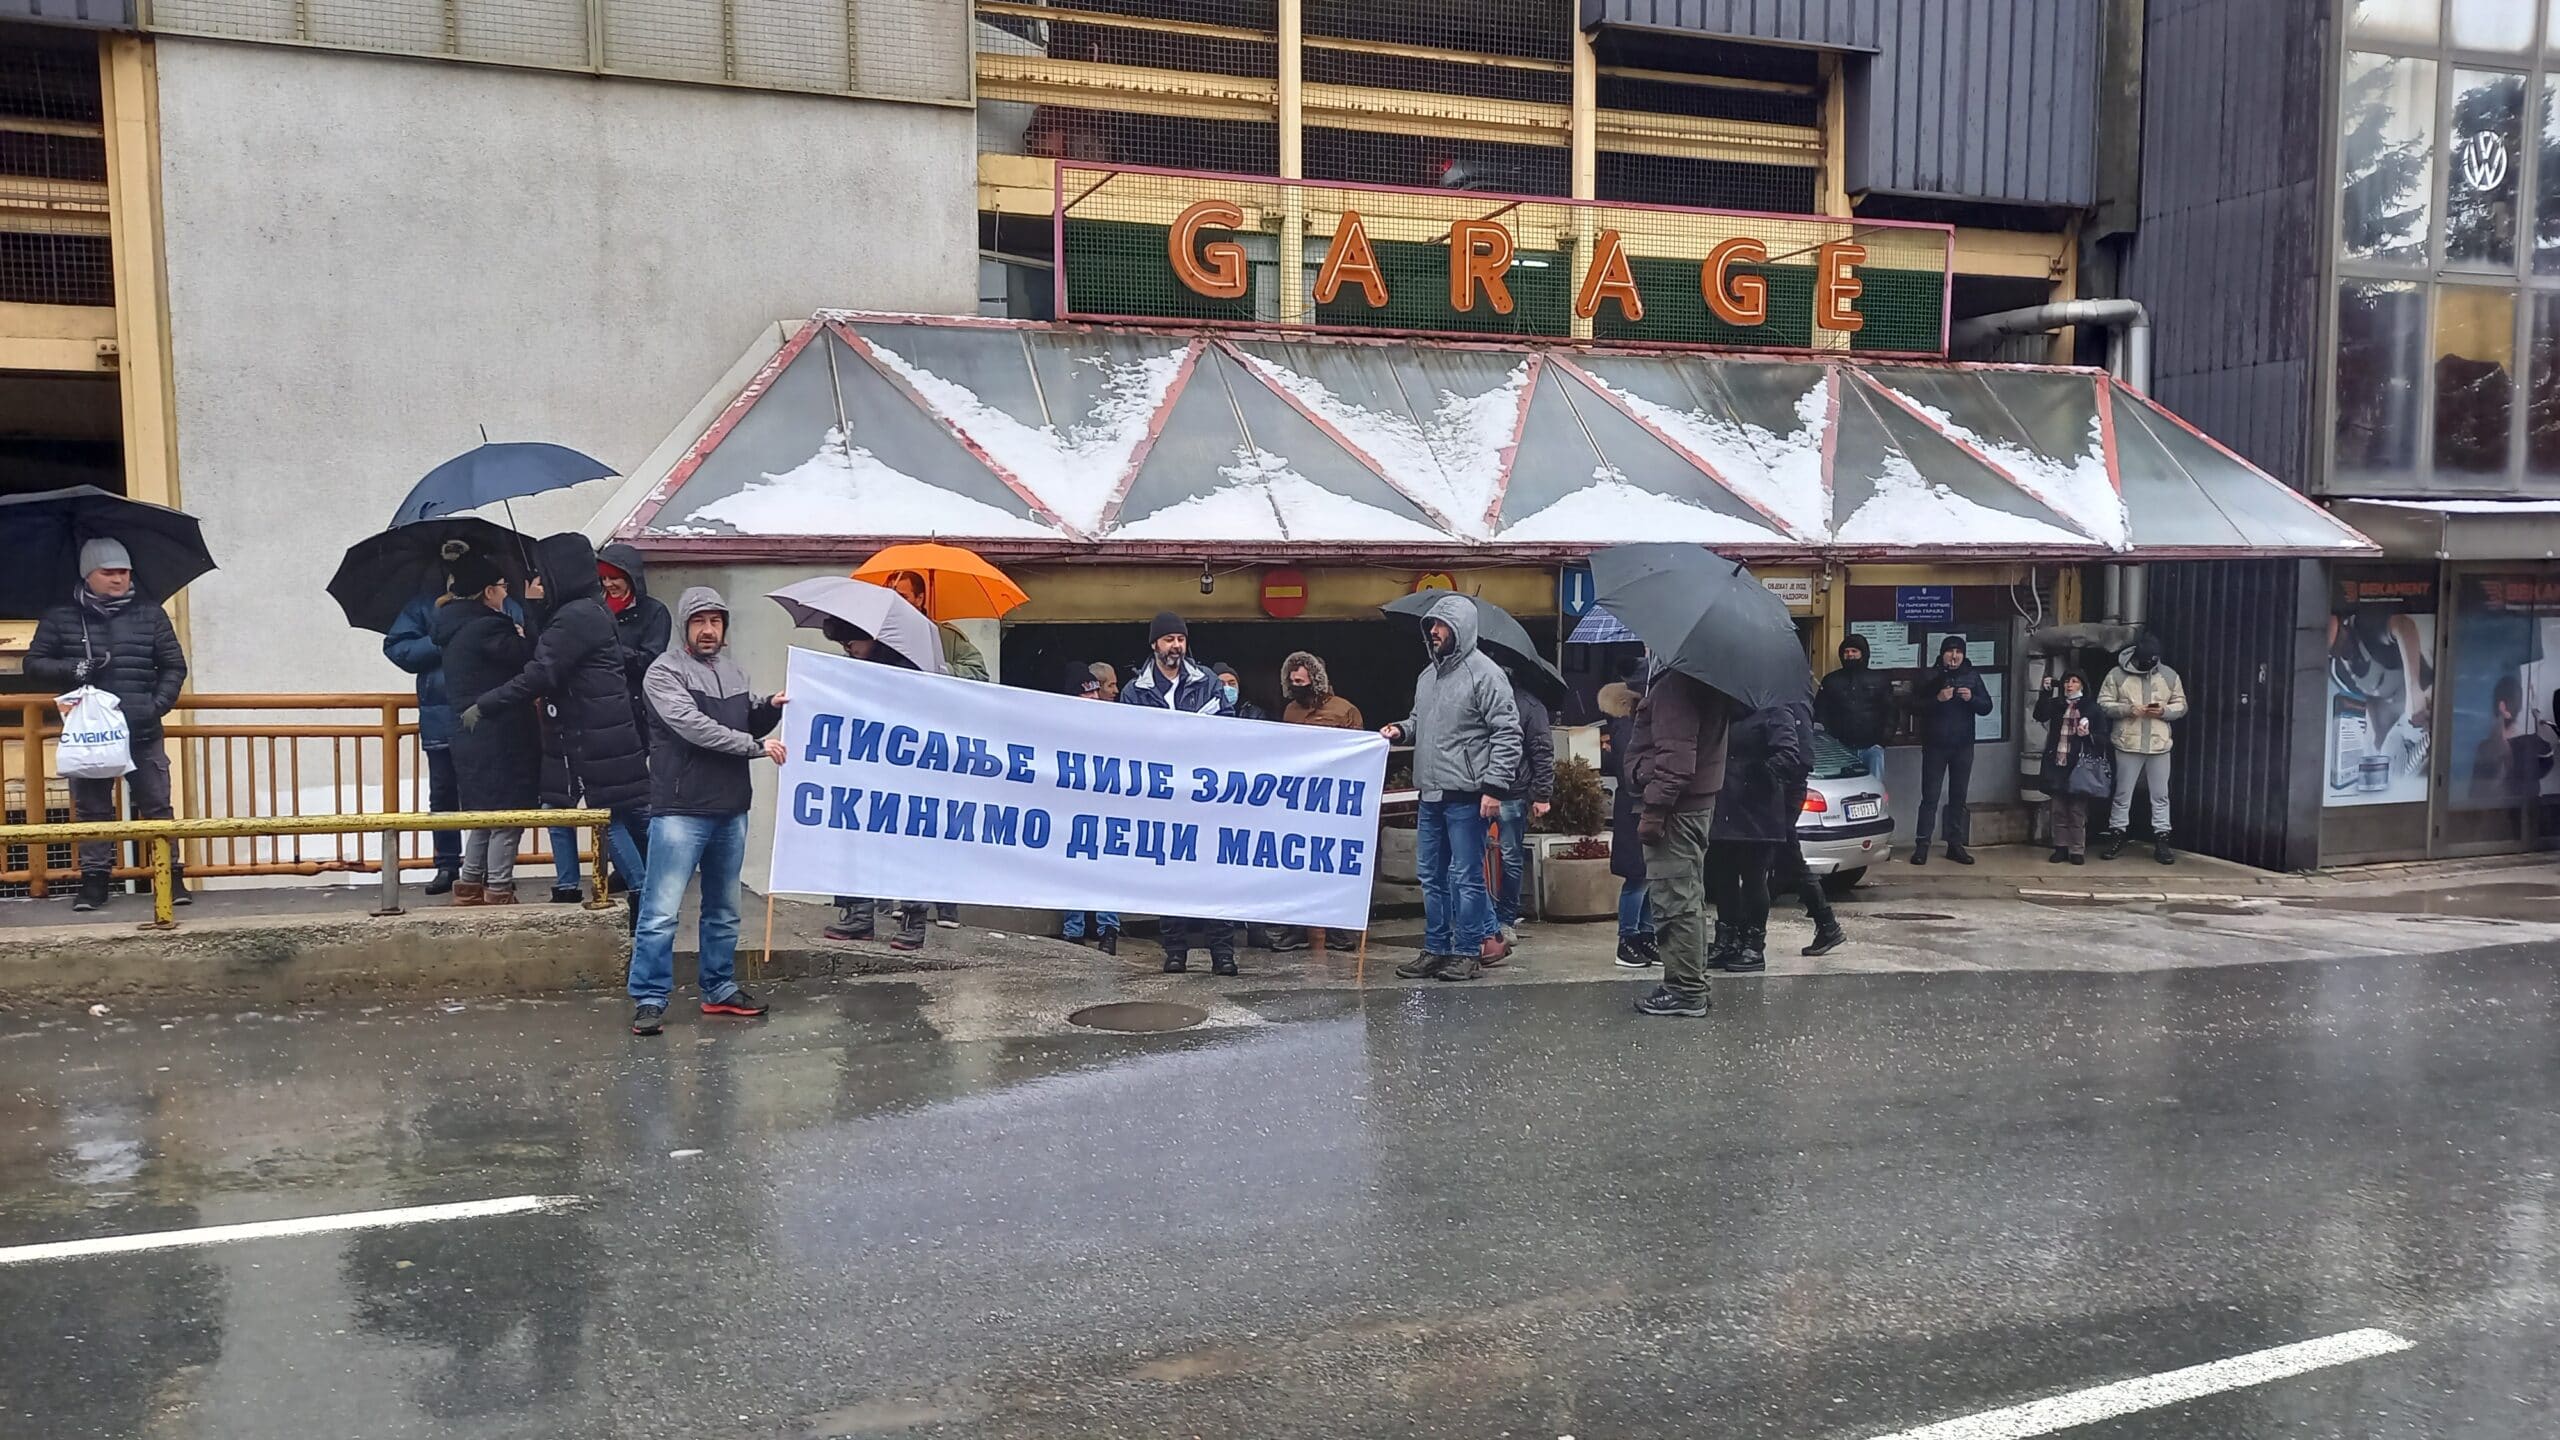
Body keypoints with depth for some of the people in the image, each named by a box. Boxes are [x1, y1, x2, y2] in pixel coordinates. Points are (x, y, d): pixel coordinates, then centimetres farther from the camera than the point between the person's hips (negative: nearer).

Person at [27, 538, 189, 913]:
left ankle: (172, 875, 4)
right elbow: (34, 662, 6)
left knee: (156, 805, 0)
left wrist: (158, 704, -8)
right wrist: (74, 669, -13)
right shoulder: (60, 618, 5)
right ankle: (93, 878, 14)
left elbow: (174, 667, 7)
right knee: (91, 808, 7)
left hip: (143, 731, 0)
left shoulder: (150, 614, 5)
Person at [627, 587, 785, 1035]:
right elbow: (693, 726, -17)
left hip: (732, 810, 7)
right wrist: (755, 745, -15)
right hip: (680, 810, -7)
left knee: (724, 910, 15)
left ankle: (719, 989, 26)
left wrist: (770, 708, 1)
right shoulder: (665, 671, -6)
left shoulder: (732, 671, 15)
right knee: (661, 911, -7)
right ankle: (649, 999, 0)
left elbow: (749, 725, 23)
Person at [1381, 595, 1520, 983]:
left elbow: (1507, 733, -13)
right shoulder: (1428, 675, 15)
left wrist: (1494, 787, -17)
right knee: (1431, 875, 13)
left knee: (1465, 876, -2)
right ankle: (1435, 949, 22)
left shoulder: (1484, 673, -9)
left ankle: (1467, 951, 7)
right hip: (1431, 793, 8)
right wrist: (1401, 730, 5)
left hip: (1466, 796, -8)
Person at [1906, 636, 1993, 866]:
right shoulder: (1929, 676, 3)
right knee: (1930, 797, -3)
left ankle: (1956, 844, 12)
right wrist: (1937, 699, -19)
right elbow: (1914, 706, -4)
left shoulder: (1972, 676, 9)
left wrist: (1971, 698, -12)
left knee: (1958, 797, 7)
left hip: (1963, 746, 2)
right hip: (1935, 745, -2)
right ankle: (1922, 845, -2)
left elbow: (1987, 707, 8)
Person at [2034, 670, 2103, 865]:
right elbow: (2040, 716, -8)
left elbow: (2103, 737, 4)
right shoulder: (2056, 704, 11)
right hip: (2057, 765, 3)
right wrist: (2046, 692, -14)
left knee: (2077, 810, -1)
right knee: (2058, 809, 6)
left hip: (2079, 765, -3)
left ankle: (2077, 850, 5)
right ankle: (2061, 848, 13)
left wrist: (2088, 735, -16)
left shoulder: (2092, 707, 4)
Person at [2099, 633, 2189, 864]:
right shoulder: (2117, 675, -2)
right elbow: (2104, 703, -2)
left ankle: (2161, 841, 12)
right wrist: (2127, 709, -17)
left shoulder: (2169, 676, 5)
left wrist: (2164, 711, -12)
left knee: (2160, 795, 5)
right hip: (2127, 744, -2)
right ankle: (2116, 838, 15)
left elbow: (2181, 706, 9)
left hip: (2159, 745, 2)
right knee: (2123, 794, 5)